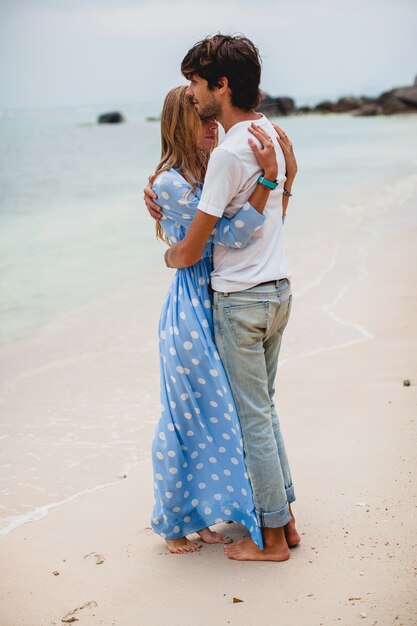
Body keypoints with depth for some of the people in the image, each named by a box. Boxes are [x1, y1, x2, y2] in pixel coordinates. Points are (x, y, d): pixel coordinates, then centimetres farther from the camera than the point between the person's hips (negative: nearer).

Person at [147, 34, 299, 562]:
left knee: (253, 418, 2)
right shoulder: (272, 133, 6)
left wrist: (170, 256, 6)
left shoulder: (228, 153, -22)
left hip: (240, 300, -9)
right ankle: (284, 517, 28)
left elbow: (190, 252, -19)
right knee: (263, 408, 19)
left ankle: (272, 538, 14)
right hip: (278, 288, 9)